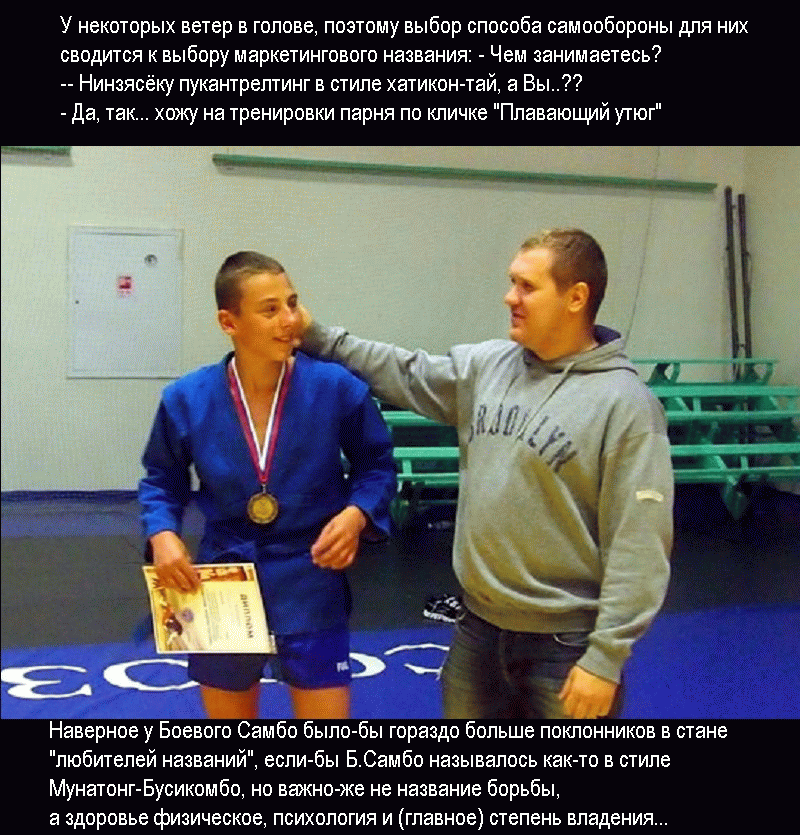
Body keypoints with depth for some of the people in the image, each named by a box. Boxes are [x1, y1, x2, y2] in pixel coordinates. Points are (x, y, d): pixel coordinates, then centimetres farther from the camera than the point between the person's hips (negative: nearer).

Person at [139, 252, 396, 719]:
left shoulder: (336, 388, -13)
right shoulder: (187, 399, -9)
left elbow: (377, 464, 2)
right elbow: (162, 480, 8)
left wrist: (357, 514, -15)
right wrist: (162, 534, -10)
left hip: (311, 584, -1)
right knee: (229, 715, 19)